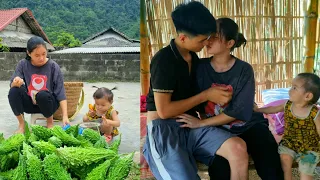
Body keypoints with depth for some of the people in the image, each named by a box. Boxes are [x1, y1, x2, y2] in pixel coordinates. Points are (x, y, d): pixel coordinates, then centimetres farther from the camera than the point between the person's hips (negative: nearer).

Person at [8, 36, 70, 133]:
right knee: (13, 92, -24)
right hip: (29, 103, 2)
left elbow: (60, 92, -14)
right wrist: (16, 83, -38)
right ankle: (21, 124, -5)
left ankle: (50, 122, -5)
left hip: (48, 102, -2)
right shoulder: (23, 64, -5)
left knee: (42, 95, -34)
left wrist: (65, 116, -23)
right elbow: (12, 85, -12)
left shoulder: (53, 66, -12)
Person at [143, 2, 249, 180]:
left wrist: (217, 91, 5)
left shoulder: (193, 57, 13)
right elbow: (163, 111, -15)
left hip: (191, 125, 7)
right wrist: (206, 95, -10)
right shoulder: (163, 60, -13)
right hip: (163, 130, -6)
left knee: (238, 147, -21)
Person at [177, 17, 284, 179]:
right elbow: (199, 105, 2)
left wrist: (201, 123, -20)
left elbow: (237, 112, -14)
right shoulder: (201, 67, -2)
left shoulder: (244, 70, -8)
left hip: (248, 126, 0)